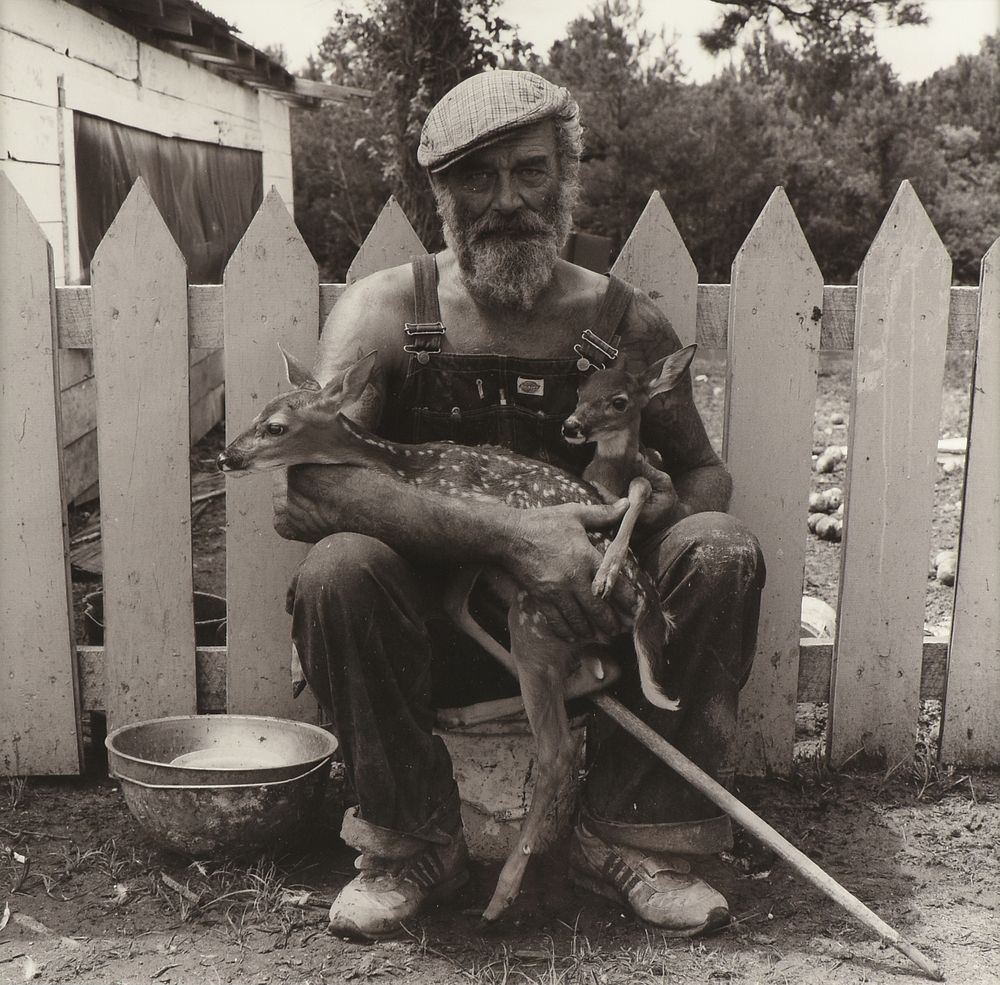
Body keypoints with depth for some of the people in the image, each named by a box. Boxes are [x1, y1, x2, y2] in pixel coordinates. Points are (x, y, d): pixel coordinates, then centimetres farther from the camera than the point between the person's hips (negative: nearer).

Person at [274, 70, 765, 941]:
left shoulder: (627, 325, -3)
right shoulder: (387, 311, -9)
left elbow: (705, 473, 9)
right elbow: (313, 472, -25)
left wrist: (661, 502, -18)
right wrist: (509, 535, -35)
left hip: (584, 616, 2)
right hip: (435, 630, -1)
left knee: (722, 552, -20)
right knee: (338, 570, -30)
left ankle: (629, 837, -6)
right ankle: (414, 843, -7)